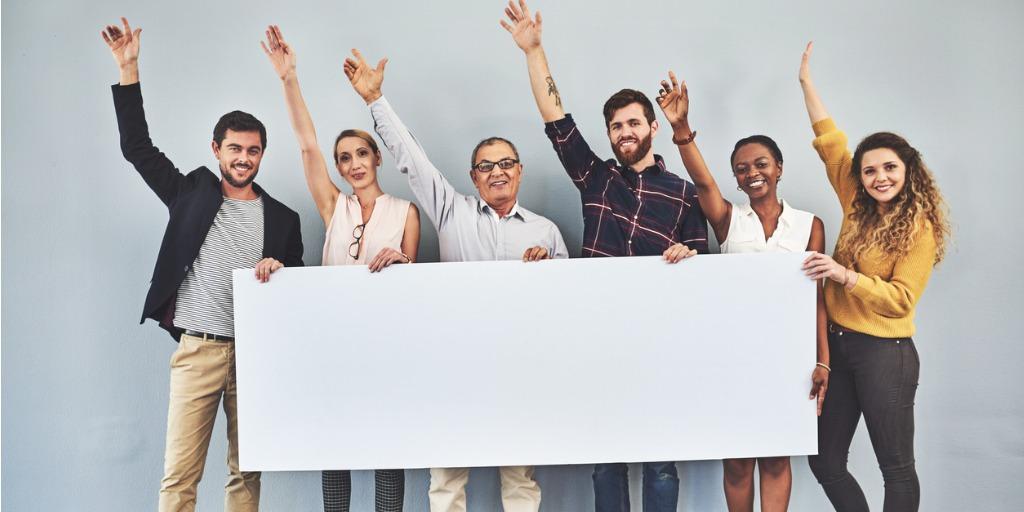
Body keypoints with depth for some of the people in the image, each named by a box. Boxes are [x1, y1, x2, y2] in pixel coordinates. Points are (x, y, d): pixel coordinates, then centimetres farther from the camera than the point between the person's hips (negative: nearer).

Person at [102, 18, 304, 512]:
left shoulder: (282, 218, 9)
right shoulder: (192, 193, 9)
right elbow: (138, 147, 6)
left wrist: (280, 269, -12)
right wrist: (128, 70, 1)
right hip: (197, 350, -1)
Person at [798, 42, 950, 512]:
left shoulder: (920, 227, -8)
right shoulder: (857, 208, 6)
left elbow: (901, 300, -14)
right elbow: (830, 142, 8)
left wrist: (844, 276, -25)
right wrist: (806, 80, 11)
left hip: (884, 354, -6)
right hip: (838, 346, 6)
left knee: (897, 469, 6)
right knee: (824, 461, 10)